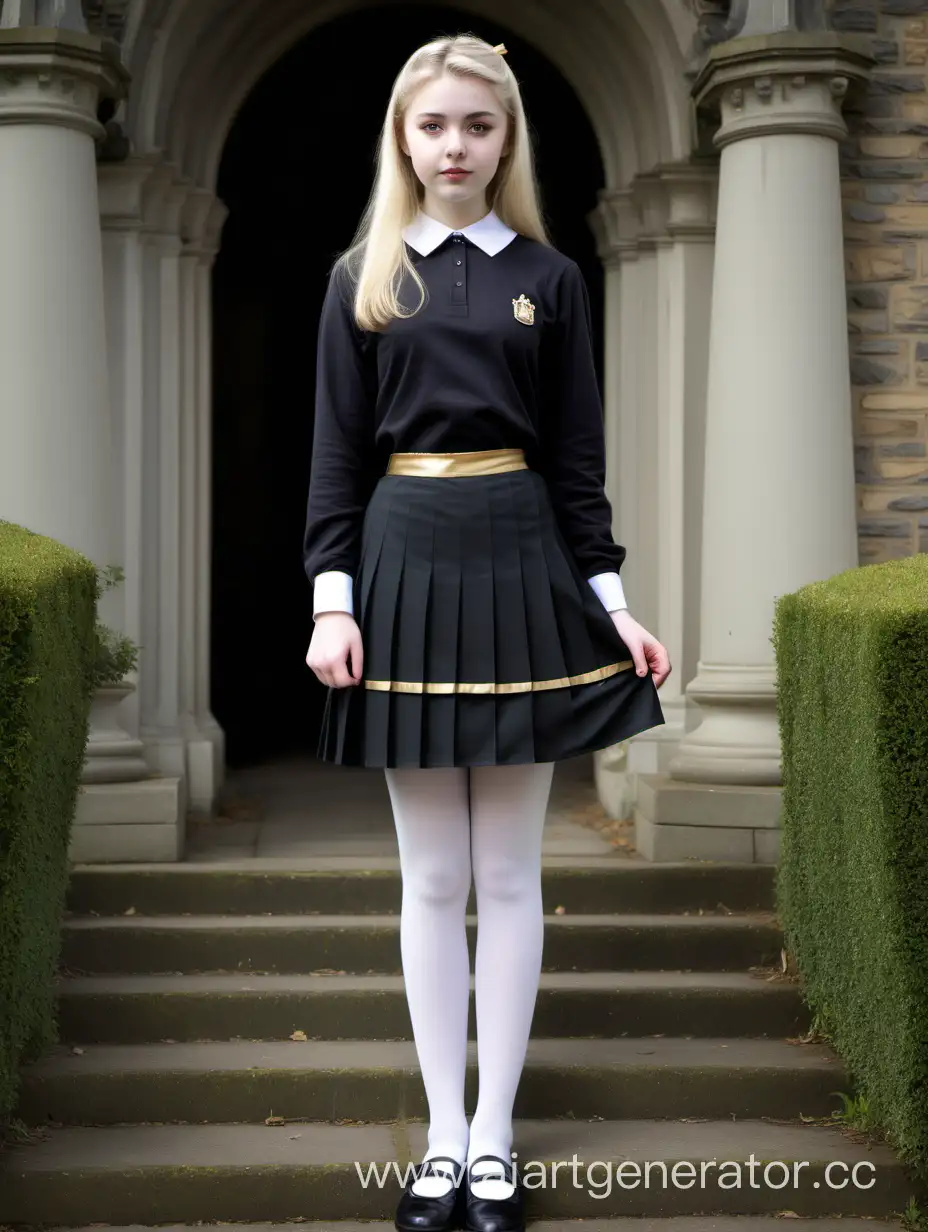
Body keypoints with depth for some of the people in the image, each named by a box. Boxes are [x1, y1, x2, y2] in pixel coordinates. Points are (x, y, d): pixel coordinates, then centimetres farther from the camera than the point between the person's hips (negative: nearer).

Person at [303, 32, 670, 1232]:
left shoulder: (547, 278, 7)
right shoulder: (362, 279, 6)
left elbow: (578, 455, 6)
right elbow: (335, 452, 4)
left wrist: (611, 600, 0)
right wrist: (331, 598, -7)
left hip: (522, 565, 0)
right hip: (405, 561, 0)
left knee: (509, 875, 3)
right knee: (432, 878, 4)